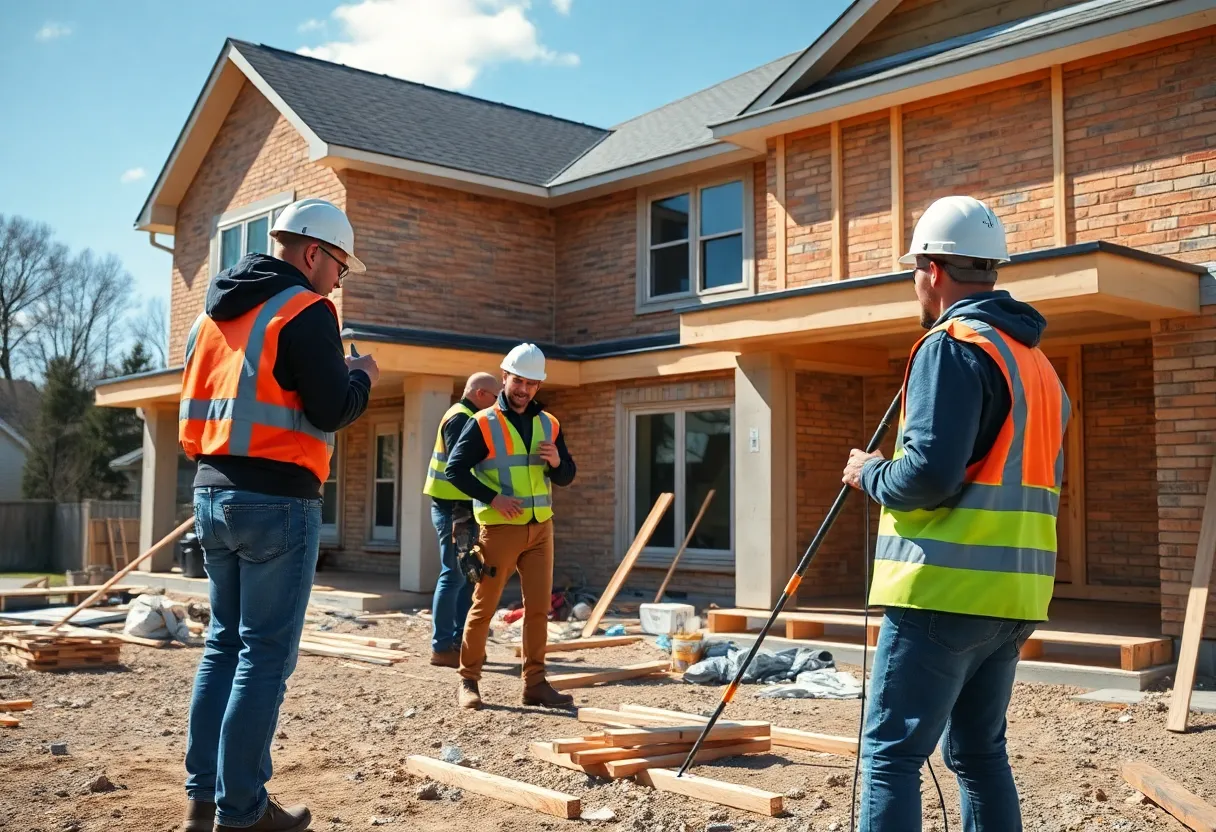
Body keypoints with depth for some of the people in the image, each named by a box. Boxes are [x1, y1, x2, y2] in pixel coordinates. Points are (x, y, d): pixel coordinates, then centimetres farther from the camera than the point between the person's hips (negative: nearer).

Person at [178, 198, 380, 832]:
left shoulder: (214, 312, 17)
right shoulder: (305, 310, -9)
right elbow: (332, 411, -15)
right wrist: (361, 376, 5)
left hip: (212, 493, 8)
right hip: (278, 500, -8)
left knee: (224, 642, 16)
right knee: (266, 654, -2)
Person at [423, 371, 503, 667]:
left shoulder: (467, 417, 19)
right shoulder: (460, 418, -13)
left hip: (461, 510, 10)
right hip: (454, 509, -10)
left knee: (468, 577, 12)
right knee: (454, 577, -9)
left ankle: (460, 640, 18)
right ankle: (442, 647, -6)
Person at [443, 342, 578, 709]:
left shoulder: (549, 424, 11)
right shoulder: (483, 424, -4)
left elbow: (566, 478, 13)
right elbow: (455, 468, -9)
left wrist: (557, 462, -10)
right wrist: (492, 498, -19)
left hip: (540, 528, 5)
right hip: (500, 528, -4)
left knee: (539, 607, 4)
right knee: (484, 606, 2)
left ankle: (535, 683, 12)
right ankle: (468, 680, 13)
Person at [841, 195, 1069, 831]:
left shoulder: (953, 346, -11)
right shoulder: (1037, 359, 17)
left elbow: (928, 474, -21)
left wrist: (869, 473, -3)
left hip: (944, 590, -9)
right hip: (1010, 594, 9)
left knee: (890, 755, -6)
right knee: (979, 752, 17)